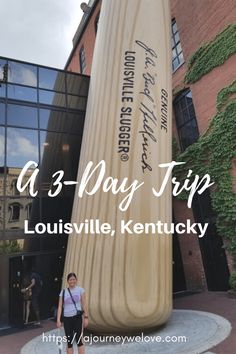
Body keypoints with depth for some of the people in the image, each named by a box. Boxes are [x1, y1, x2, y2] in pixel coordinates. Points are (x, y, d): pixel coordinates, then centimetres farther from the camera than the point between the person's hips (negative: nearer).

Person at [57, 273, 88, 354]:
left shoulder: (80, 290, -2)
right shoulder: (63, 292, 2)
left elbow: (84, 304, -1)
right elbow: (60, 306, 2)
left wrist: (86, 317, -5)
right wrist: (58, 320, -5)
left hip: (77, 317, -2)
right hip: (67, 318, 2)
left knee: (79, 340, -5)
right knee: (69, 342, 10)